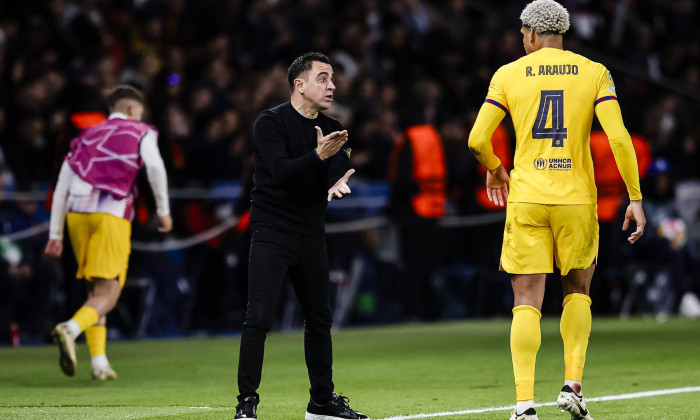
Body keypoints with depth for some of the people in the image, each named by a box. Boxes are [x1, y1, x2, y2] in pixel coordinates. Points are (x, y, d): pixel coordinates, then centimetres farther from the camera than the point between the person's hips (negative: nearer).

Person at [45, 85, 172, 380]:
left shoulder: (86, 137, 27)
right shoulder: (141, 134, 14)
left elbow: (61, 188, 19)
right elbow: (155, 167, -8)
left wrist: (55, 235, 19)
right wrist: (163, 209, -3)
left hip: (77, 214, 5)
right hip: (112, 215, -5)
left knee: (94, 289, 17)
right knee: (107, 295, -5)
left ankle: (99, 362, 9)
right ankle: (71, 328, -34)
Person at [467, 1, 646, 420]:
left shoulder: (509, 75, 3)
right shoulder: (594, 73, 3)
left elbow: (477, 140, -1)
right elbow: (619, 138, -7)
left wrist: (494, 169, 21)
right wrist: (636, 198, -2)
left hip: (526, 199, -1)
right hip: (577, 198, 1)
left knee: (527, 303, 0)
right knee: (578, 292, 20)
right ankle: (573, 385, 8)